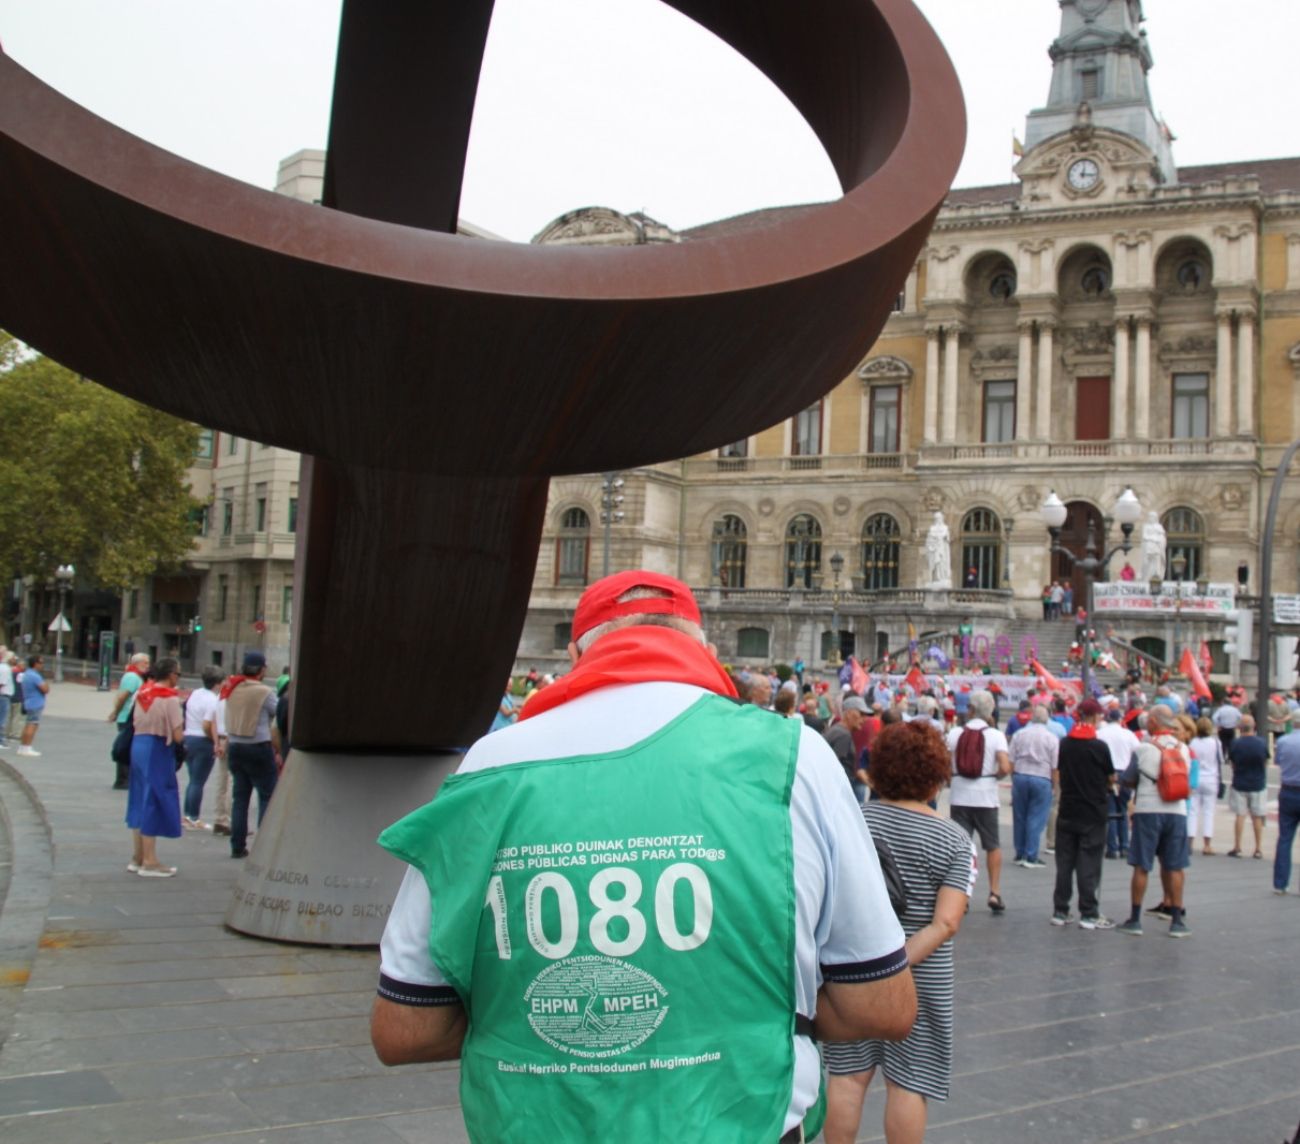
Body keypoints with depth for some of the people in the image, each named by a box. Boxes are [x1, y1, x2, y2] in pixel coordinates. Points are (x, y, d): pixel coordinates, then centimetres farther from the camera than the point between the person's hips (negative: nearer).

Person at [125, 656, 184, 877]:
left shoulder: (142, 692, 8)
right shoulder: (170, 698, -13)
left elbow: (135, 721, 12)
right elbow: (178, 736, -15)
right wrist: (181, 725, 5)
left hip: (138, 745, 7)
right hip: (158, 751, -7)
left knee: (140, 802, 15)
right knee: (154, 803, -2)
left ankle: (137, 858, 23)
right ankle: (149, 862, 2)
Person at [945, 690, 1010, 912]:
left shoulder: (955, 733, -1)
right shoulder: (995, 735, -6)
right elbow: (1005, 768, -15)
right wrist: (993, 775, 5)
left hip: (959, 796, 1)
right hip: (986, 796, -1)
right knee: (993, 846, 14)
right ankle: (995, 892, 10)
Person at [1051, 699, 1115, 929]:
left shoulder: (1064, 744, 2)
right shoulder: (1099, 746, -12)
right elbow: (1112, 779, -3)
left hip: (1067, 812, 4)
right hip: (1093, 814, -4)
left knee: (1064, 864, 9)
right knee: (1089, 866, 0)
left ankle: (1060, 911, 13)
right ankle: (1089, 914, 2)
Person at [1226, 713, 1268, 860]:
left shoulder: (1235, 744, -13)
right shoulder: (1262, 743, -10)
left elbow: (1232, 764, -2)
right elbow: (1266, 763, 2)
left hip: (1239, 784, -1)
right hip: (1258, 784, 1)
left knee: (1240, 816, 6)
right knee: (1257, 817, 11)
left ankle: (1237, 848, 9)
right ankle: (1259, 848, 14)